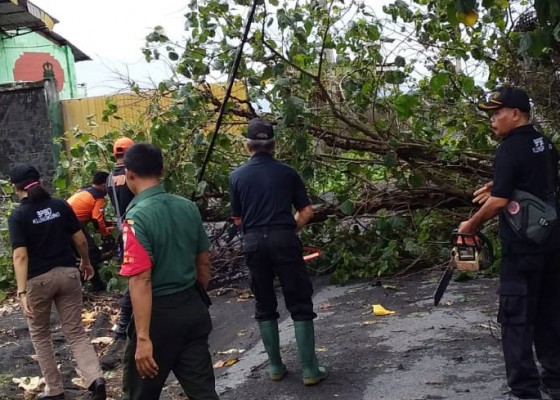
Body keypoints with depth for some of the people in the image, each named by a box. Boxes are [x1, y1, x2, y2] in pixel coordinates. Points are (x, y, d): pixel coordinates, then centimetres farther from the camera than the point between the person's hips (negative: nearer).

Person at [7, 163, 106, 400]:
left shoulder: (18, 216, -9)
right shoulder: (61, 206, 1)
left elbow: (20, 256, -17)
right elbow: (81, 240, 4)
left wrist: (21, 292, -20)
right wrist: (86, 263, 21)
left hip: (38, 280, -3)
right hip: (68, 273, 3)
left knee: (39, 334, 18)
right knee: (76, 332, 8)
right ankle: (95, 379, -14)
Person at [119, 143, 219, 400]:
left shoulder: (137, 217, -17)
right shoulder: (188, 207, 3)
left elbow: (141, 280, -23)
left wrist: (143, 338, -22)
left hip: (159, 314, -6)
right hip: (194, 309, 6)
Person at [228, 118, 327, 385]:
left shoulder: (237, 176, 4)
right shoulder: (286, 172, 2)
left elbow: (237, 219, 10)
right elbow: (306, 212, 3)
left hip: (253, 243, 2)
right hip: (283, 239, -2)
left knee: (264, 306, 14)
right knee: (299, 304, 4)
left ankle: (275, 366, 19)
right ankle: (309, 369, 3)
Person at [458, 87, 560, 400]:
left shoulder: (511, 148, -15)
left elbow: (499, 201, -19)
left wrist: (472, 224, -5)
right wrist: (498, 185, 17)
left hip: (523, 246, -8)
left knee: (517, 318, -2)